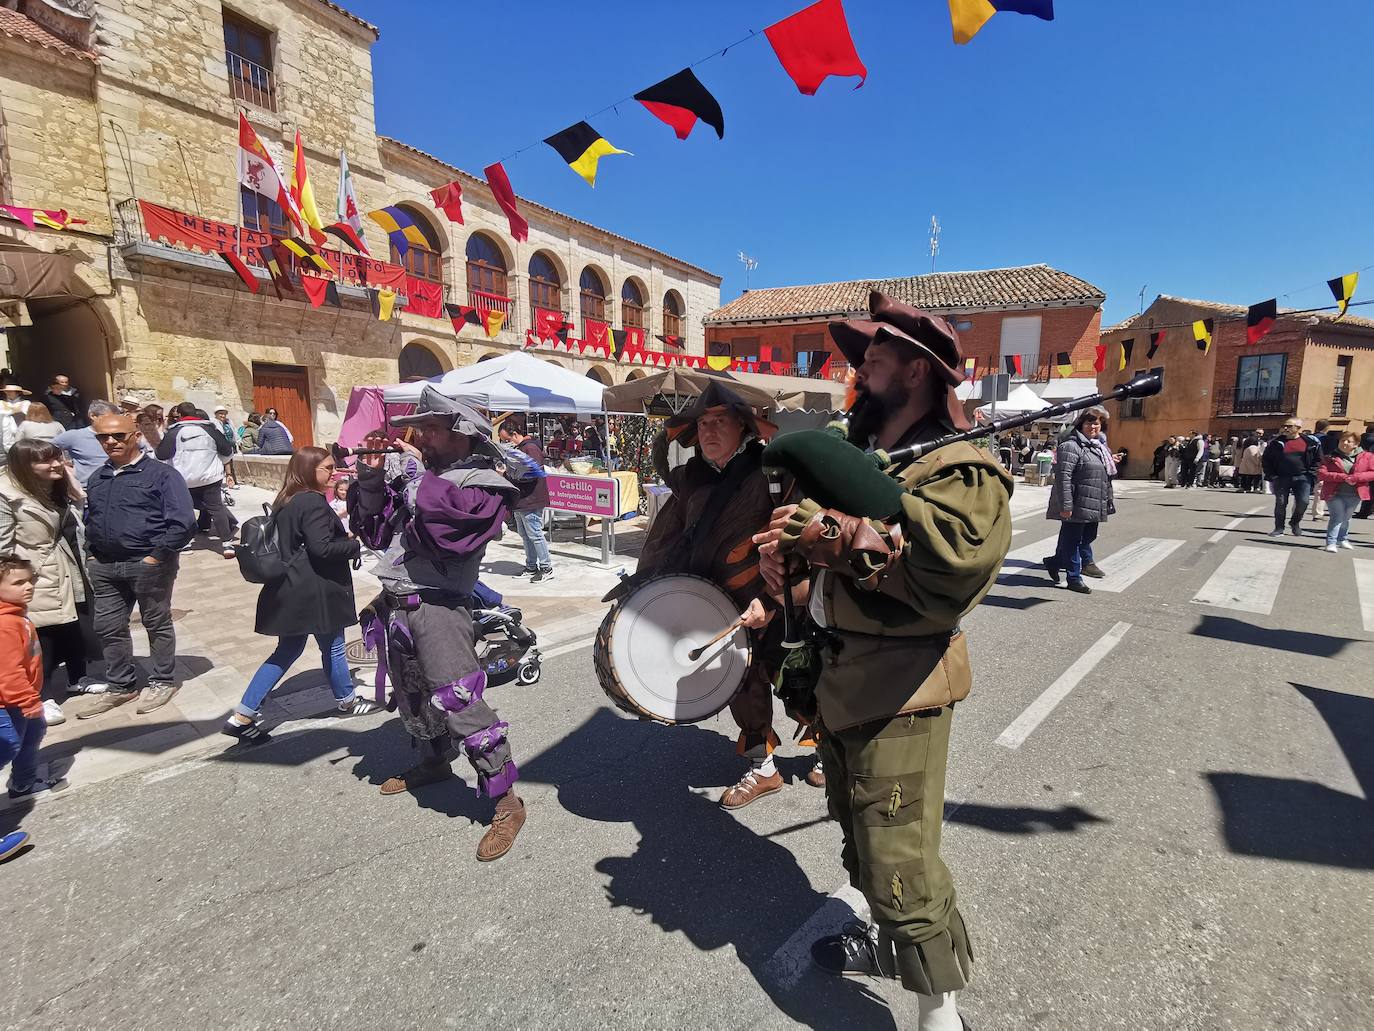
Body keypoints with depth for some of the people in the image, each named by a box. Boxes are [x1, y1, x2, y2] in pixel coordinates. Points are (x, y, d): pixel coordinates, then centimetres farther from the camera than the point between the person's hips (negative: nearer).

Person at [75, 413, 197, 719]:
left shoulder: (161, 473, -9)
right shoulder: (97, 478, 12)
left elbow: (183, 522, -15)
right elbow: (89, 519, 24)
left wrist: (157, 556, -17)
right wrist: (93, 553, 11)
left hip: (148, 564, -6)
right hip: (105, 567, 7)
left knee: (157, 624, 8)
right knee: (108, 628, 12)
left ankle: (162, 682, 22)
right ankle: (121, 686, 27)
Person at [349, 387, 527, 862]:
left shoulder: (482, 485, -8)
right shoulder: (418, 478, 12)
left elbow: (444, 526, -26)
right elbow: (374, 530, 13)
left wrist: (426, 485, -15)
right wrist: (370, 478, 2)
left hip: (438, 605, -8)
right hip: (394, 604, 8)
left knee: (459, 702, -13)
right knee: (411, 697, 24)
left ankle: (506, 802, -2)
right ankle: (435, 761, 49)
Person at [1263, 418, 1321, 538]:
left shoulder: (1310, 443, 4)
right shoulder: (1277, 443, 4)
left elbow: (1318, 460, 8)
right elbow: (1266, 460, 8)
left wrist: (1311, 474, -2)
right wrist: (1271, 475, -1)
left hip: (1302, 478, 0)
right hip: (1281, 478, 0)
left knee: (1303, 502, -9)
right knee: (1280, 503, 2)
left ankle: (1295, 523, 16)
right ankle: (1279, 528, 10)